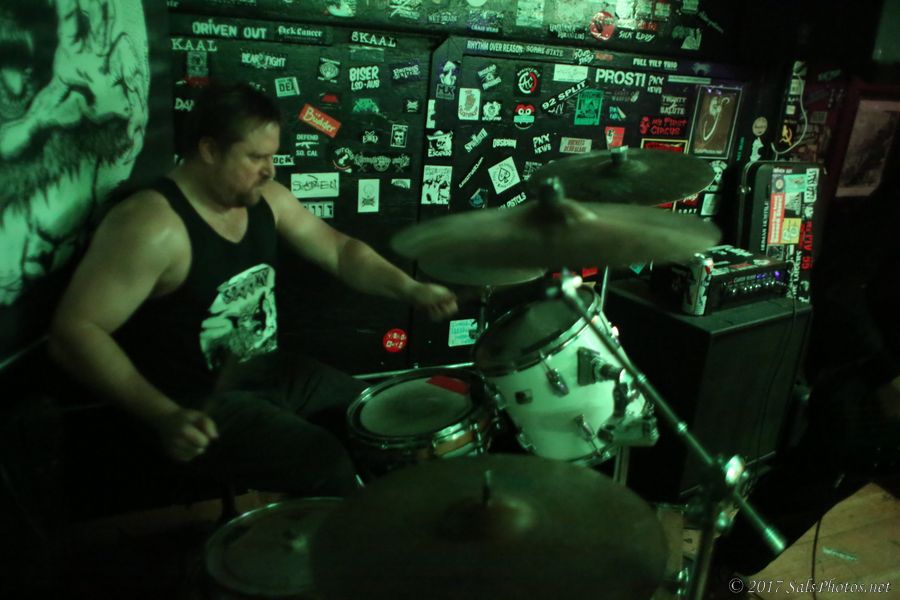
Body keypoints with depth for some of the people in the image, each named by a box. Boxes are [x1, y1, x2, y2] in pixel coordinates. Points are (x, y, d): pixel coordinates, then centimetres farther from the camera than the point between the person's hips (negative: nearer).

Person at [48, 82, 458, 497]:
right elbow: (73, 332, -26)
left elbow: (340, 251, 5)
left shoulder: (267, 198, 0)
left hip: (271, 370, 8)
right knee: (329, 466, -22)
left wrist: (410, 289, -12)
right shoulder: (151, 224, -24)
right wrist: (163, 415, -35)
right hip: (199, 402, -8)